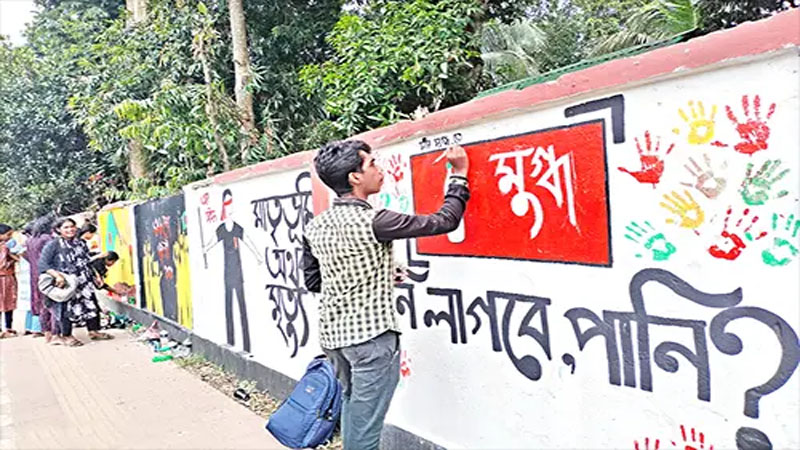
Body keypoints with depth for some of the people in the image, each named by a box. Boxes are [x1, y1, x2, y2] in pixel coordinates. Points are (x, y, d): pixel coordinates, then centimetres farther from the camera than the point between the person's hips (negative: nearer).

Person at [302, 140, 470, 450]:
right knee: (365, 425, 4)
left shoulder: (315, 227, 3)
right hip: (371, 337, -8)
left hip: (333, 334, 8)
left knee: (352, 408, 23)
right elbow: (444, 222, -13)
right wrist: (459, 175, 0)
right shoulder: (372, 221, -18)